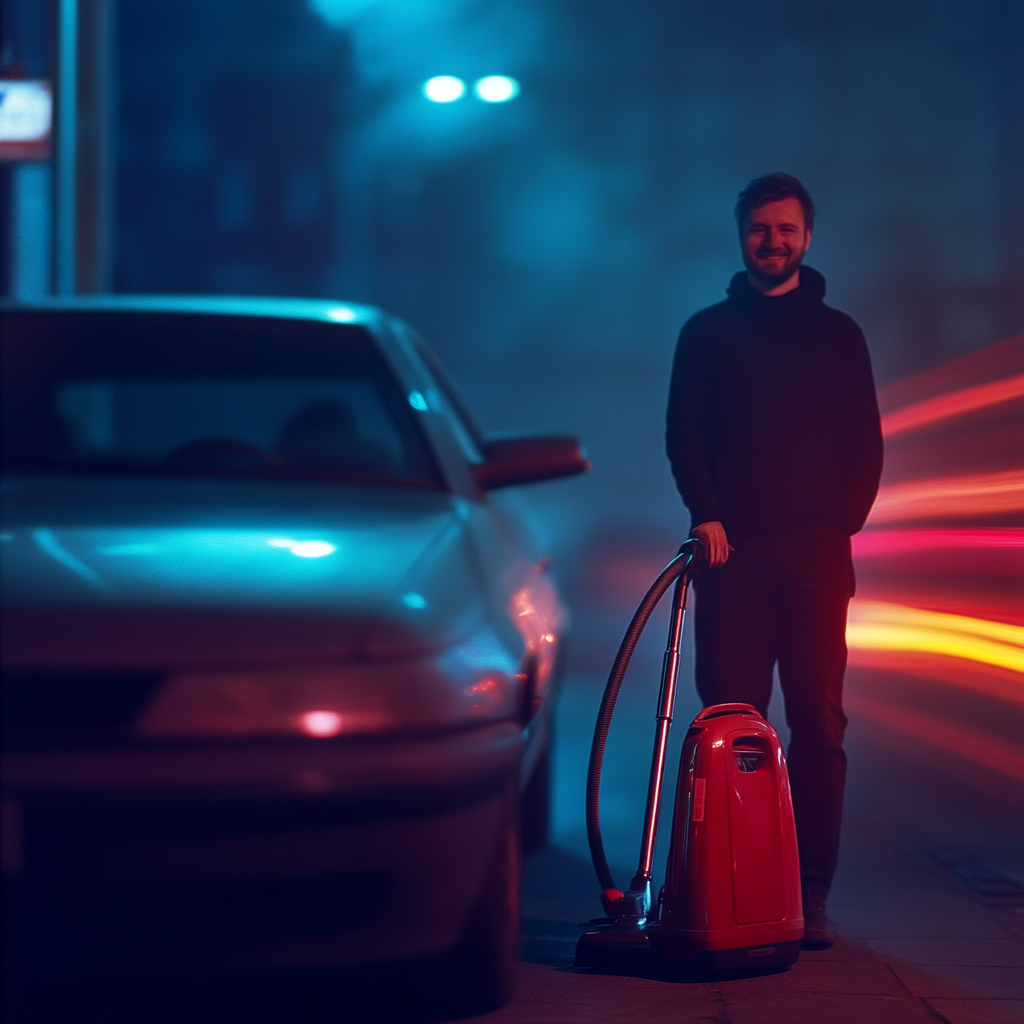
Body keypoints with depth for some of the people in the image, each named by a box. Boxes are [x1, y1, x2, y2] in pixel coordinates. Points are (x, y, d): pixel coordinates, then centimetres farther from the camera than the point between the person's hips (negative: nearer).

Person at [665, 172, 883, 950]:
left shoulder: (838, 334, 15)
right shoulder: (707, 332, 13)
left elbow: (867, 447, 12)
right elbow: (683, 435, 6)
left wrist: (841, 523, -3)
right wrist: (706, 514, -10)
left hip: (817, 555, 1)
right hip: (734, 551, 0)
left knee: (819, 724, -4)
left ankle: (811, 893, -2)